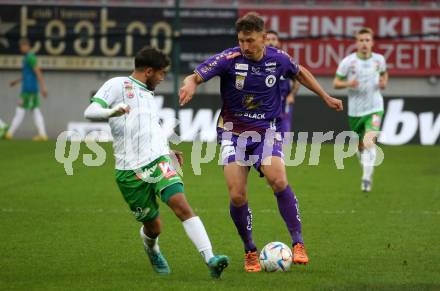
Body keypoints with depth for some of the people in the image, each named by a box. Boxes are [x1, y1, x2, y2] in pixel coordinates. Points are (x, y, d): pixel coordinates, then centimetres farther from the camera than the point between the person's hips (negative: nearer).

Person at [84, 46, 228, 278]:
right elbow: (90, 112, -10)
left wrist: (167, 151, 27)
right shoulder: (118, 85, 2)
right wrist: (112, 112, -30)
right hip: (130, 170, -5)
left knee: (182, 206, -20)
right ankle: (152, 250, 42)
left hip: (158, 160, 5)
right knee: (153, 226, 4)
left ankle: (210, 259, -30)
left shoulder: (148, 94, 24)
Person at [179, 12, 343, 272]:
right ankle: (250, 251, 10)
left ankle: (298, 243, -14)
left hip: (266, 131, 1)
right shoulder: (229, 59, -14)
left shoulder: (278, 59, -6)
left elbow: (300, 73, 16)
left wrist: (326, 97, 22)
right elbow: (194, 77, -14)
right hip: (233, 132, -1)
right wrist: (190, 85, -38)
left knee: (279, 181, -25)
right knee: (237, 196, -12)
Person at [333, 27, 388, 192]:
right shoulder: (348, 61, -7)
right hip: (355, 110, 1)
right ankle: (366, 170, 41)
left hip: (374, 108, -1)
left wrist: (384, 83, 0)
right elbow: (336, 83, -1)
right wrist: (348, 83, -22)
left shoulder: (379, 59, 0)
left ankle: (367, 179, -23)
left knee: (369, 142, -21)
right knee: (360, 146, 14)